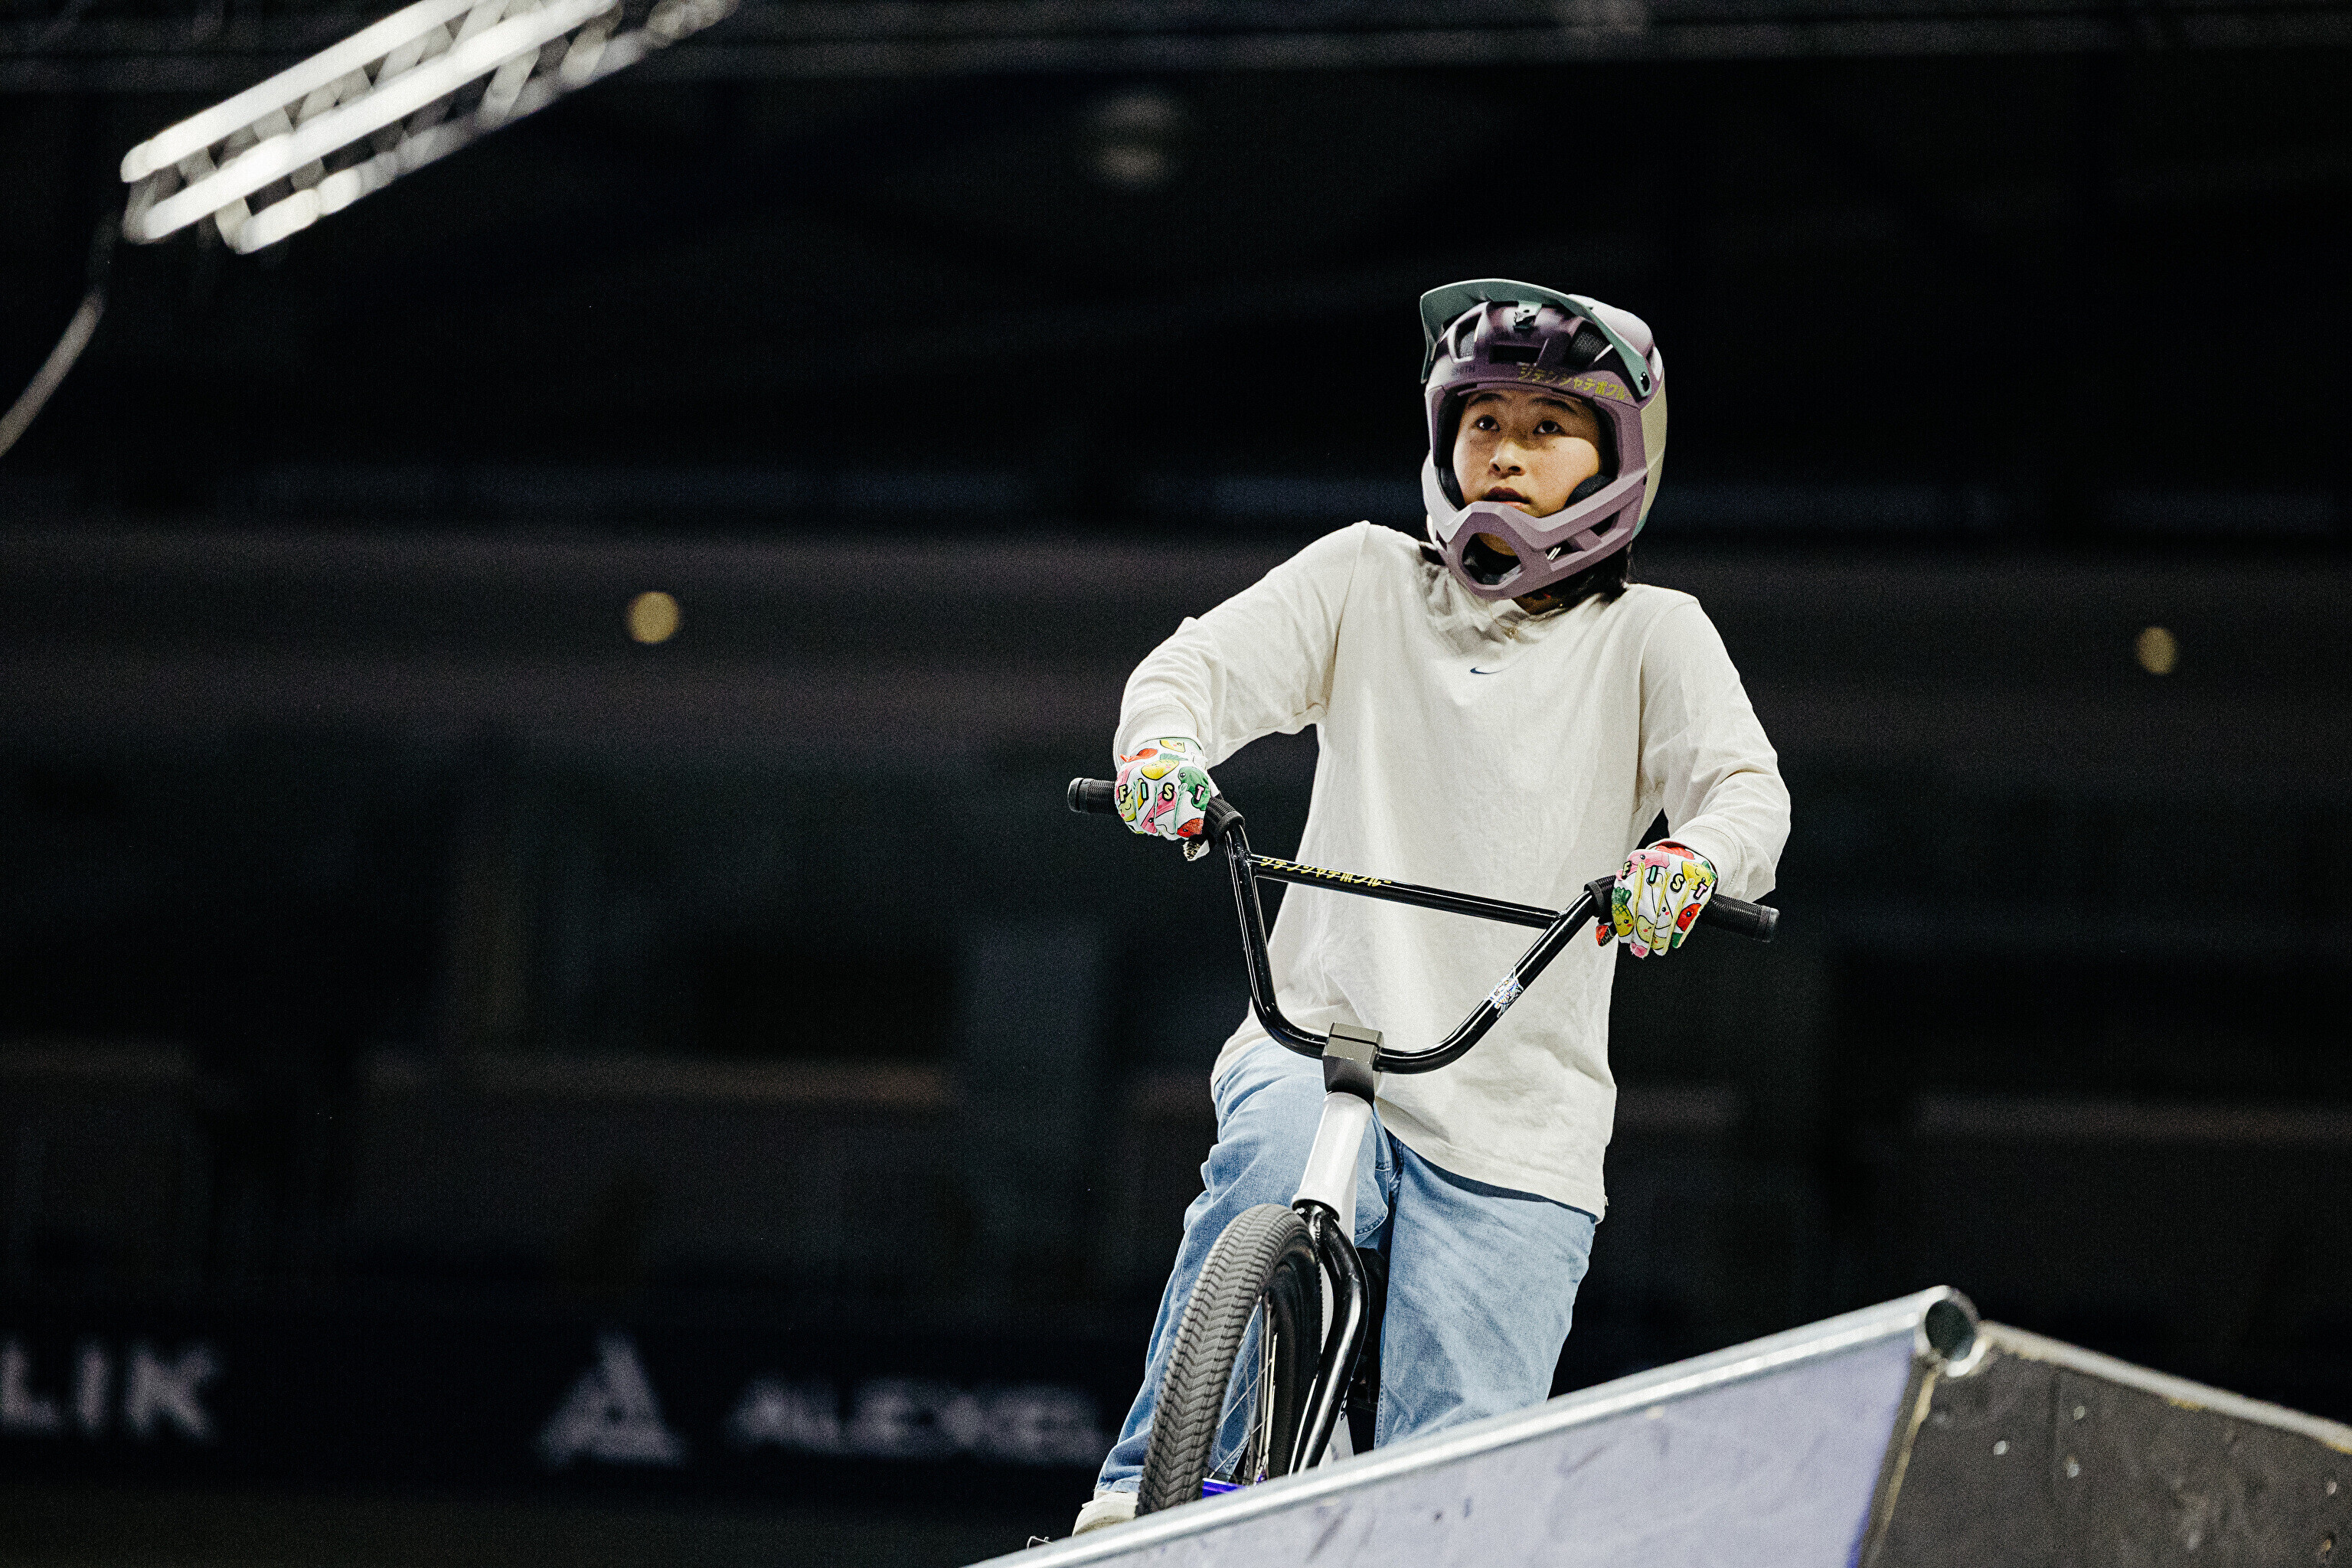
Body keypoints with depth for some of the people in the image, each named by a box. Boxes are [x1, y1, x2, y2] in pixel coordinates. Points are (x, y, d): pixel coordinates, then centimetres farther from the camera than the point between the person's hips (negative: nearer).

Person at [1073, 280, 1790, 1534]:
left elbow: (1746, 788, -7)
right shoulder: (1368, 579, 12)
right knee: (1275, 1145, -34)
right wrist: (1161, 746, -23)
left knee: (1454, 1494, -11)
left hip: (1517, 1116, 0)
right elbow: (1201, 665, 2)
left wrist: (1689, 860, -31)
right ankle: (1152, 1487, -23)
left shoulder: (1651, 638, 8)